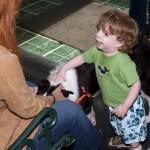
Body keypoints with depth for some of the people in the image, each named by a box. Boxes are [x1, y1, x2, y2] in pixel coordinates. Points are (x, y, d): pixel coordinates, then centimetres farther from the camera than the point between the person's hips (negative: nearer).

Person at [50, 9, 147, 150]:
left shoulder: (123, 63, -38)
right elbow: (82, 58, 1)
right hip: (112, 104, 8)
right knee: (118, 126, 33)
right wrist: (63, 70, -3)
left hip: (128, 105, -7)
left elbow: (136, 84, -32)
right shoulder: (97, 51, -15)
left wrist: (125, 106, -31)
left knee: (131, 132, 15)